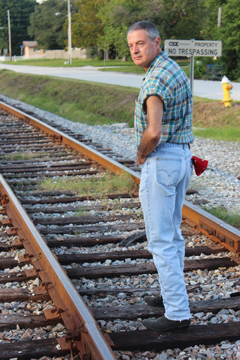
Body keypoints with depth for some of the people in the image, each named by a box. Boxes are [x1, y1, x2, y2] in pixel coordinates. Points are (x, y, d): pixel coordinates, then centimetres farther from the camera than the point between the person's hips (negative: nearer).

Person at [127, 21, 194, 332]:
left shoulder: (156, 79, -21)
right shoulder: (176, 70, 13)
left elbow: (153, 132, -30)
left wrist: (141, 156, -10)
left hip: (160, 161, -10)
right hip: (182, 156, 10)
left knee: (161, 240, -5)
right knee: (172, 233, 20)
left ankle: (177, 314, -1)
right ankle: (173, 294, 32)